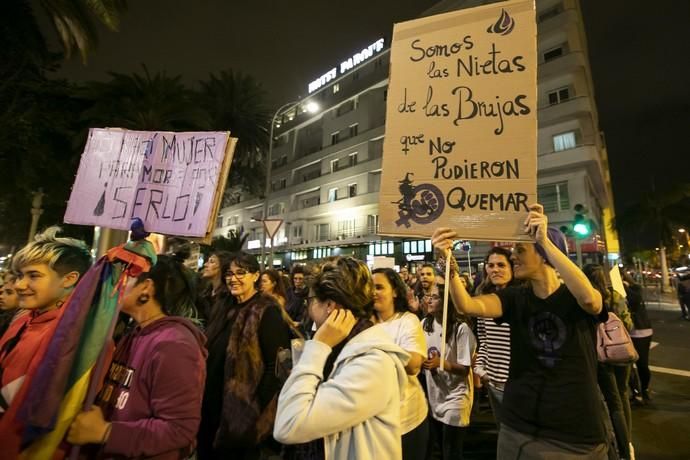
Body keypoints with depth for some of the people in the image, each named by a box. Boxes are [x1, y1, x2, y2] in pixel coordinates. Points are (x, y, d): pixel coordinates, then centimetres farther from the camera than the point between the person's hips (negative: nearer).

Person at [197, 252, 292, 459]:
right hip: (215, 408, 8)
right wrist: (206, 401, 11)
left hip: (243, 412, -7)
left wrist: (256, 411, -21)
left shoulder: (267, 312, -18)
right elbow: (214, 359, 15)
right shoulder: (229, 309, 7)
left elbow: (275, 368, -21)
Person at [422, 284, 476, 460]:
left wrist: (440, 363, -32)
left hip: (455, 398, -5)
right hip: (433, 396, 6)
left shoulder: (461, 328, -21)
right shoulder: (425, 324, -4)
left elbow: (465, 369, -18)